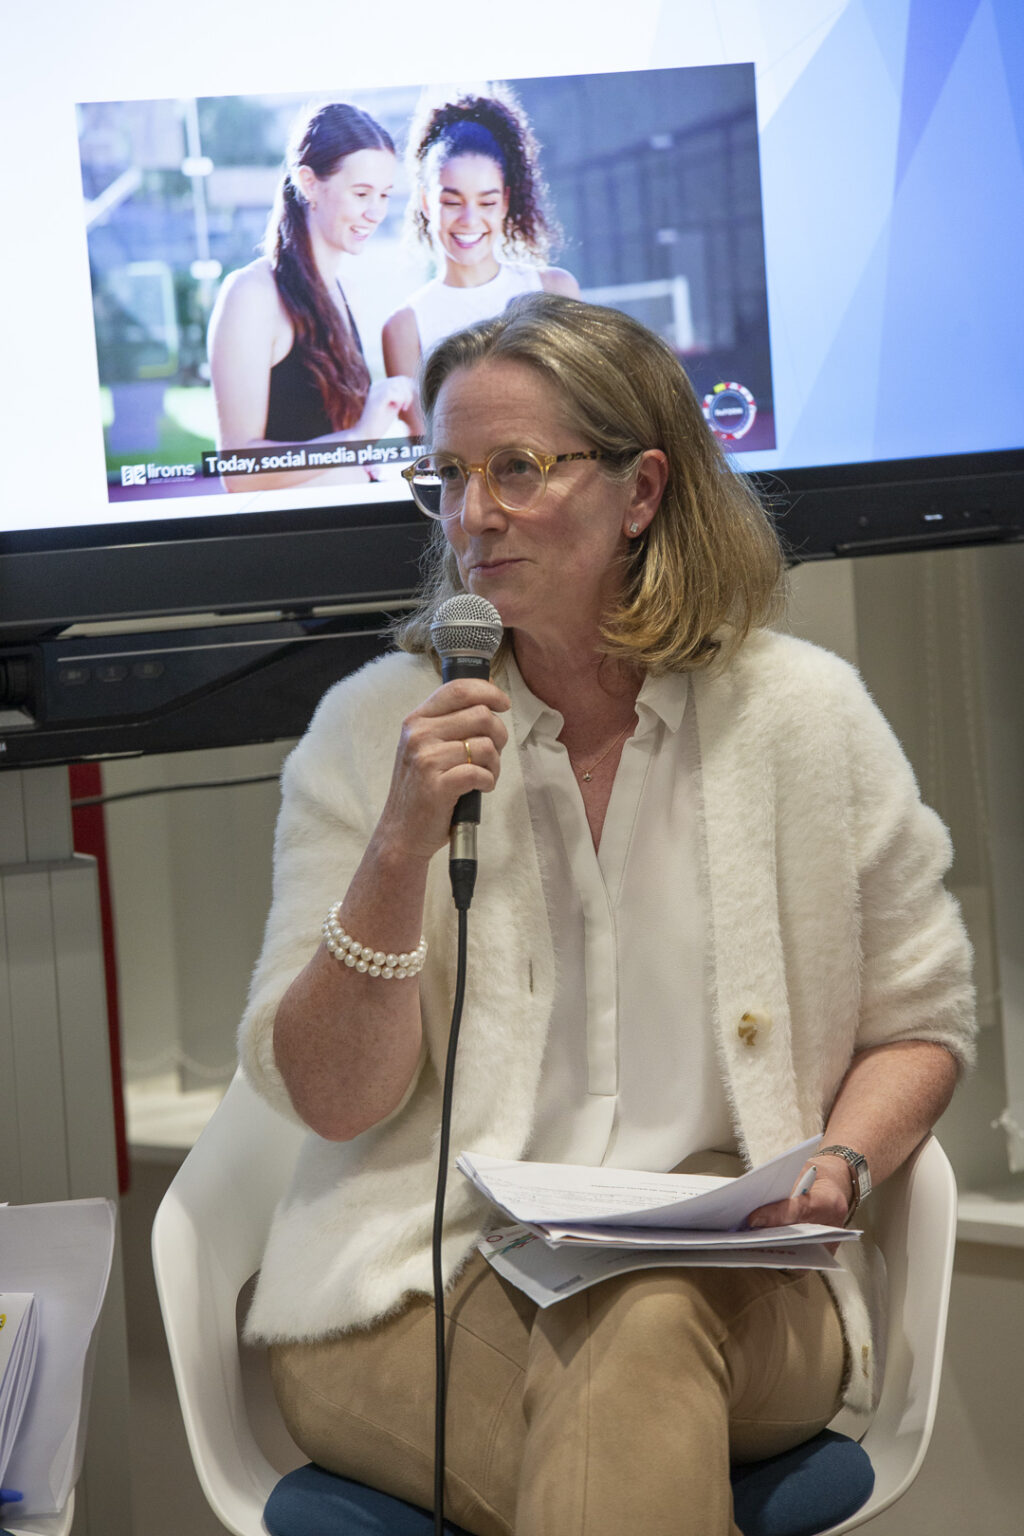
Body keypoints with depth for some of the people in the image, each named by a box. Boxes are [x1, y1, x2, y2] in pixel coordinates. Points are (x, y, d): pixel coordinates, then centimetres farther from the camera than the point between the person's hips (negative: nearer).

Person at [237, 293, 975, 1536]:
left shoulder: (804, 713, 4)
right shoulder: (372, 731, 2)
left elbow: (921, 1022, 13)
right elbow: (328, 1099, -2)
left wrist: (839, 1164, -8)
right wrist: (403, 849, -15)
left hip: (728, 1286, 2)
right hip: (422, 1286, -1)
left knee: (643, 1315, -34)